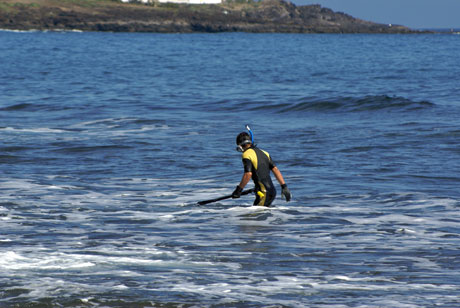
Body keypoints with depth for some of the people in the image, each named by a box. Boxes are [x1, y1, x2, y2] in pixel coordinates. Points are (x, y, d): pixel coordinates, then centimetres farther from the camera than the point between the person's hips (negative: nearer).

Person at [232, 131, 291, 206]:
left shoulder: (246, 155, -7)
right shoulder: (264, 153, 17)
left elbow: (248, 174, -18)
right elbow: (275, 169, 13)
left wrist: (239, 190, -10)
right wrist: (284, 186, 12)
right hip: (272, 191, 8)